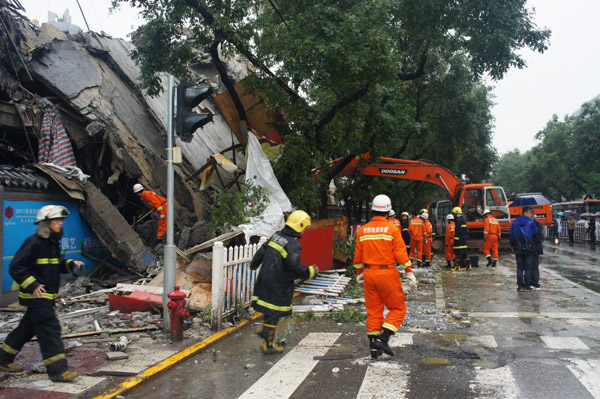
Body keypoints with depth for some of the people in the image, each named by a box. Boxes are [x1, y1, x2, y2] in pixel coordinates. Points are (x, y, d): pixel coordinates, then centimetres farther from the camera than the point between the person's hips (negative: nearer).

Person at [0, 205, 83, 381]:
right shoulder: (34, 242, -17)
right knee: (50, 329, -11)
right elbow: (15, 267, -17)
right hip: (37, 295, -10)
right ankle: (57, 370, -8)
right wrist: (32, 285, -22)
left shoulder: (53, 242, 12)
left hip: (47, 296, 10)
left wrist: (70, 264, 5)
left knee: (28, 327, 19)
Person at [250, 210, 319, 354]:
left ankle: (263, 330, 30)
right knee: (273, 314, 5)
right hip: (278, 285, -8)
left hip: (265, 279, 8)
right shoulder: (293, 244, -20)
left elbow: (261, 251, 13)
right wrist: (311, 272, -10)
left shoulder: (276, 236, 4)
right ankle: (268, 346, 17)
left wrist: (254, 264, 31)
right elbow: (295, 267, -26)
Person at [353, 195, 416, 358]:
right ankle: (383, 339, -3)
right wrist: (410, 274, -4)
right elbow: (401, 254, -10)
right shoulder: (392, 229, -8)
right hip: (387, 274, -5)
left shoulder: (363, 230, 5)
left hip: (369, 274, 5)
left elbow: (358, 256, 9)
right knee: (398, 308, 8)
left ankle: (374, 346, 15)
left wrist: (359, 274, 21)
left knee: (373, 311, 12)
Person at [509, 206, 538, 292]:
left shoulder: (514, 222, 4)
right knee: (528, 268, 4)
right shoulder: (531, 222, -7)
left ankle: (520, 286, 6)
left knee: (519, 267, 8)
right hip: (529, 248, -3)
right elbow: (535, 232, 3)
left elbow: (511, 235, 6)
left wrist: (512, 246, 16)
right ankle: (526, 286, 5)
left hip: (518, 249, 3)